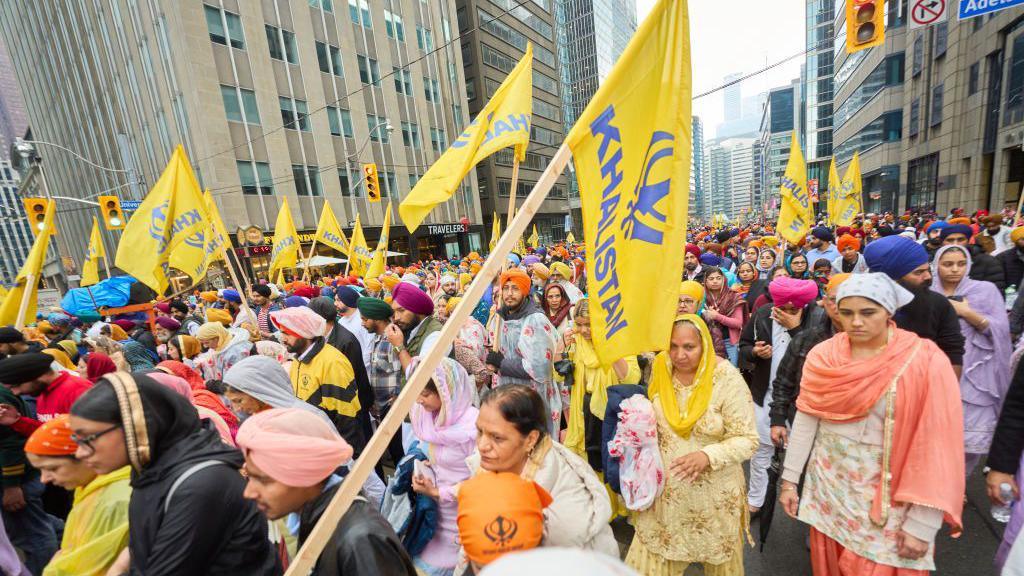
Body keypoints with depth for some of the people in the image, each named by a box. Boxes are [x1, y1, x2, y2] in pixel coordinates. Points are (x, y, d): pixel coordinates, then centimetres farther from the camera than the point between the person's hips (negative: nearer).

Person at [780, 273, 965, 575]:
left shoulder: (927, 361, -14)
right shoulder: (822, 355, -6)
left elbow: (937, 445, -12)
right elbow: (805, 419, -2)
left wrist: (922, 524, -11)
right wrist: (790, 478, 0)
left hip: (890, 496, -2)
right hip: (827, 482, 2)